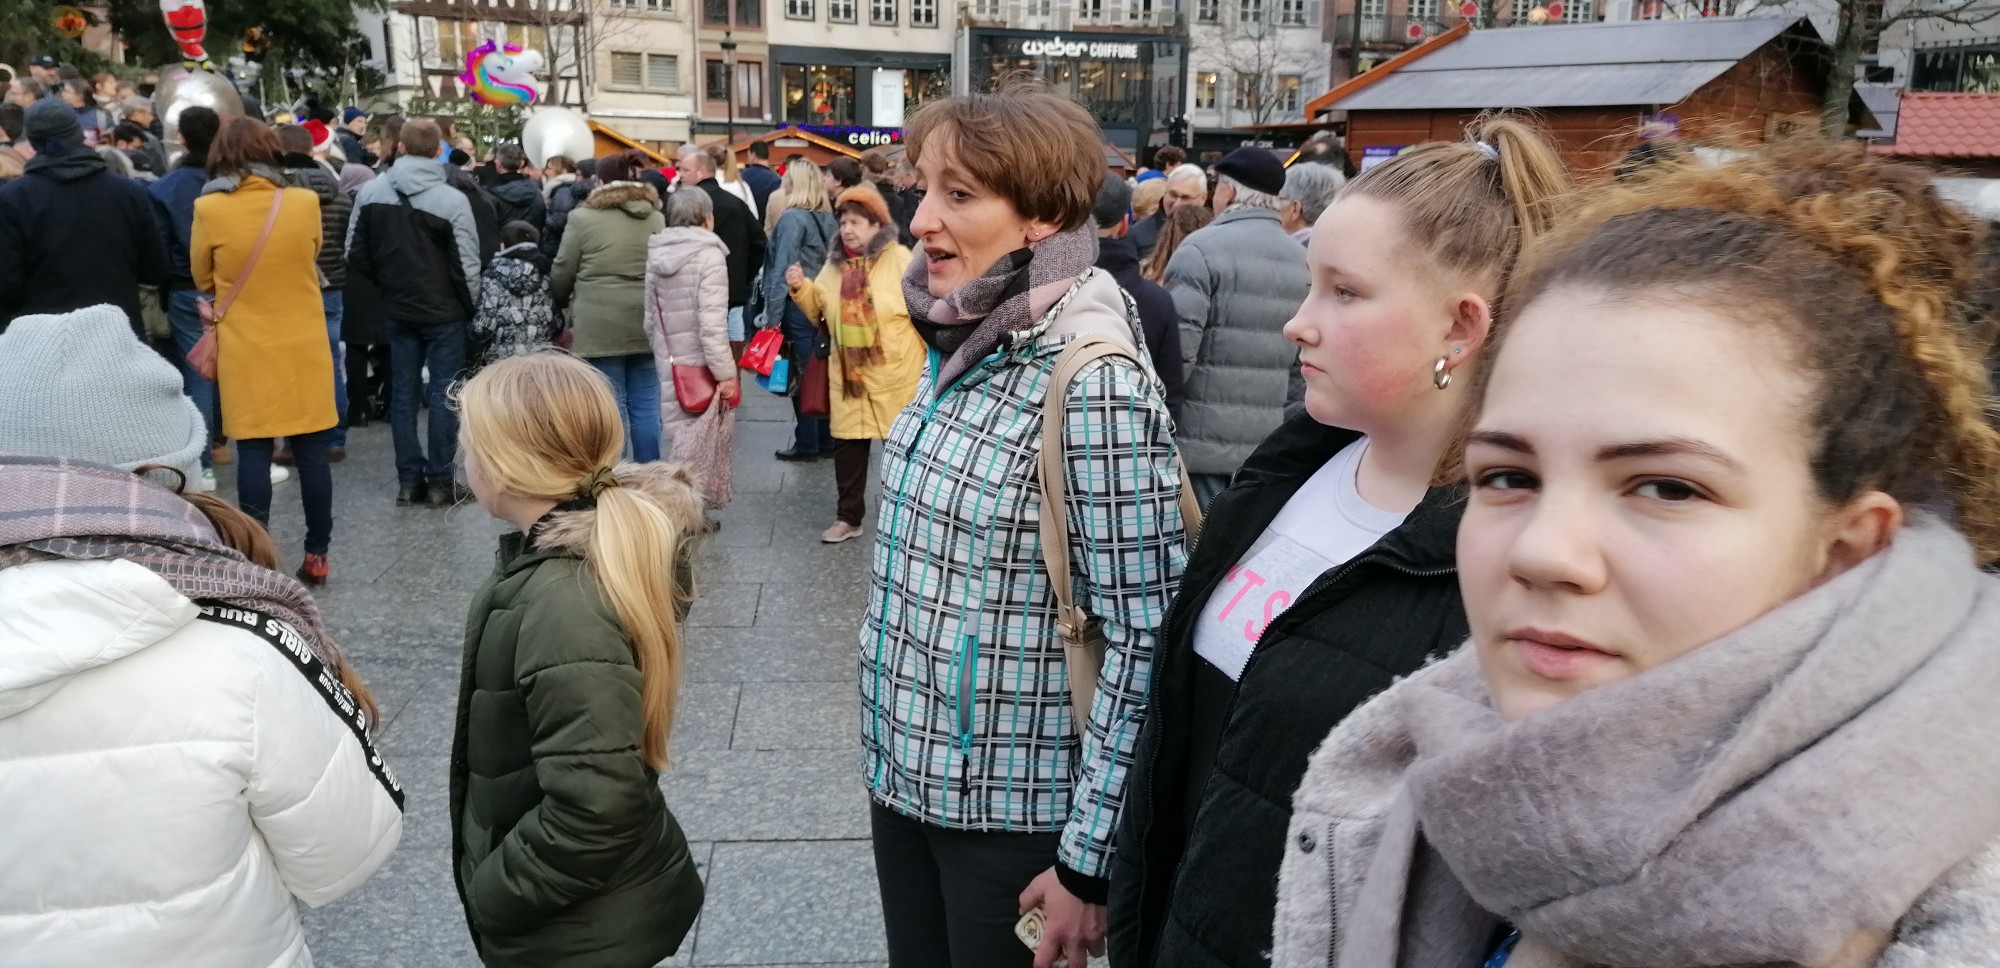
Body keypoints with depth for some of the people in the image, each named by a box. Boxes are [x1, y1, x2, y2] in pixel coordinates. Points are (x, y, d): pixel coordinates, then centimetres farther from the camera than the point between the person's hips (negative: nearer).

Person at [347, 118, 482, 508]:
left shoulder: (370, 192, -1)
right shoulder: (451, 199, -14)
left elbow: (355, 254, 3)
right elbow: (467, 265, -14)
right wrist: (470, 309, 2)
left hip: (397, 310, 4)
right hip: (443, 312, -4)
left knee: (403, 392, 10)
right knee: (444, 394, 3)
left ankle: (409, 481, 12)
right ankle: (440, 482, 5)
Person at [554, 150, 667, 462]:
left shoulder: (583, 218, -5)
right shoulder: (657, 218, 8)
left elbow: (563, 273, 2)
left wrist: (560, 306, 20)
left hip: (600, 325, -4)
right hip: (646, 323, 4)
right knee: (645, 405, 8)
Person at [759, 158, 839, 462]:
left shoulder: (792, 218, -13)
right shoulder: (828, 219, 7)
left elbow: (783, 271, -16)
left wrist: (772, 316, -14)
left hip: (797, 307, -7)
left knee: (801, 375, 1)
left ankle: (807, 443, 8)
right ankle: (826, 438, 19)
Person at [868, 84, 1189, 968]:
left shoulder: (1092, 387, -21)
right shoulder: (957, 345, 3)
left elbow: (1148, 640, -21)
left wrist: (1091, 856, -18)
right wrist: (890, 746, 17)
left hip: (1013, 809, -7)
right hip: (904, 775, 7)